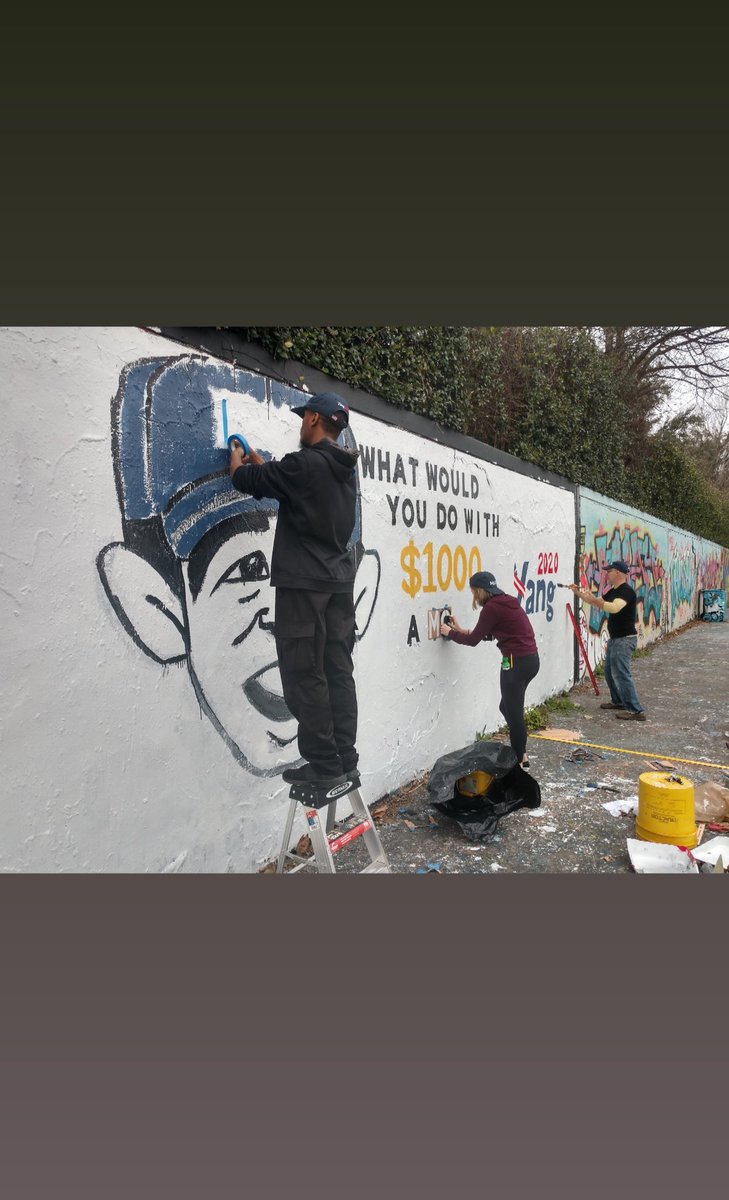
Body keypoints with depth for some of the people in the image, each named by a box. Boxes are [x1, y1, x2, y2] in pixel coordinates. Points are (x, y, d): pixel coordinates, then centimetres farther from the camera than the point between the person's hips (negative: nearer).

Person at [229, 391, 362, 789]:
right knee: (338, 673, 8)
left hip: (304, 582, -8)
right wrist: (255, 458, 36)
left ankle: (324, 764, 1)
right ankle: (345, 760, 13)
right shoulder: (344, 469, 14)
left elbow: (247, 479, -2)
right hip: (340, 581, 8)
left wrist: (237, 459, 20)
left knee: (304, 676, -3)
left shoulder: (305, 463, -12)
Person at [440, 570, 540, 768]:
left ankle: (519, 759, 14)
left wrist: (450, 633, 8)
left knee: (513, 711, 3)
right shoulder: (506, 602, 14)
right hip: (529, 658, 9)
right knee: (508, 707, 20)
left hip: (517, 662, -9)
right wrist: (461, 630, 22)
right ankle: (520, 754, 28)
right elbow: (488, 635, 21)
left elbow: (473, 640, -6)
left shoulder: (492, 608, -13)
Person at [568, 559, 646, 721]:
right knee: (610, 671, 19)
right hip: (614, 638, 10)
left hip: (625, 639, -10)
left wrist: (594, 599, -38)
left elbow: (614, 608, -37)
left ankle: (636, 710, -9)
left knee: (621, 674, -12)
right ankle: (618, 701, 34)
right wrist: (578, 592, 14)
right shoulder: (613, 591, 12)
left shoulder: (626, 591, -19)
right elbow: (597, 601, 24)